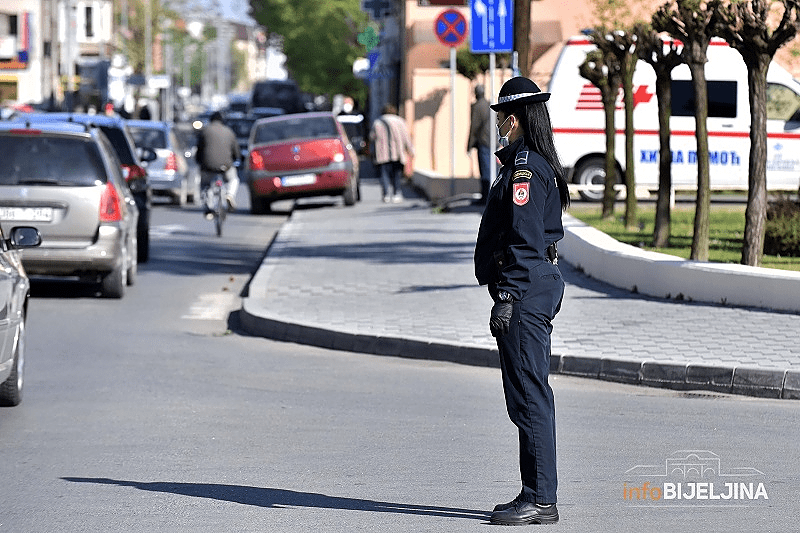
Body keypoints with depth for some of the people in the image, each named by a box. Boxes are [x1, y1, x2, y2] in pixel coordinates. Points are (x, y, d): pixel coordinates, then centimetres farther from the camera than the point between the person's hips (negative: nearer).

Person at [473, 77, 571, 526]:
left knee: (529, 396, -8)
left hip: (523, 289, -11)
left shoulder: (524, 167, -15)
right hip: (543, 283, 11)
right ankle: (537, 495, 19)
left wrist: (507, 298, -21)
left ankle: (541, 500, -6)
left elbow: (523, 238, -20)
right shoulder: (543, 164, 16)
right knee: (531, 395, 14)